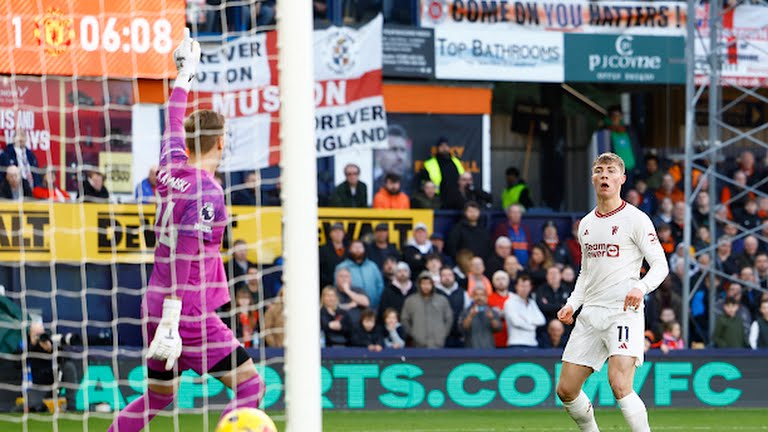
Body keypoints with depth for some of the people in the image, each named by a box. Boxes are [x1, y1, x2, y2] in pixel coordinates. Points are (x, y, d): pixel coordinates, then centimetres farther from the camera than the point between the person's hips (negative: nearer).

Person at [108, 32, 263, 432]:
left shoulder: (171, 167, 7)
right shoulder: (206, 192, -15)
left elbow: (173, 126, 27)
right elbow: (182, 257, -22)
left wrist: (185, 72, 42)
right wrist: (170, 323, -26)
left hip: (156, 306, 9)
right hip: (188, 312, -9)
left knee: (158, 395, 19)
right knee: (249, 383, -7)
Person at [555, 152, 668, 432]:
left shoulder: (636, 219, -3)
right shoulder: (586, 223, 17)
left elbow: (660, 265, -6)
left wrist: (641, 287, -25)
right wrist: (572, 304, 10)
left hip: (624, 311, -7)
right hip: (590, 313, 7)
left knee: (619, 385, -23)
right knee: (566, 390, 3)